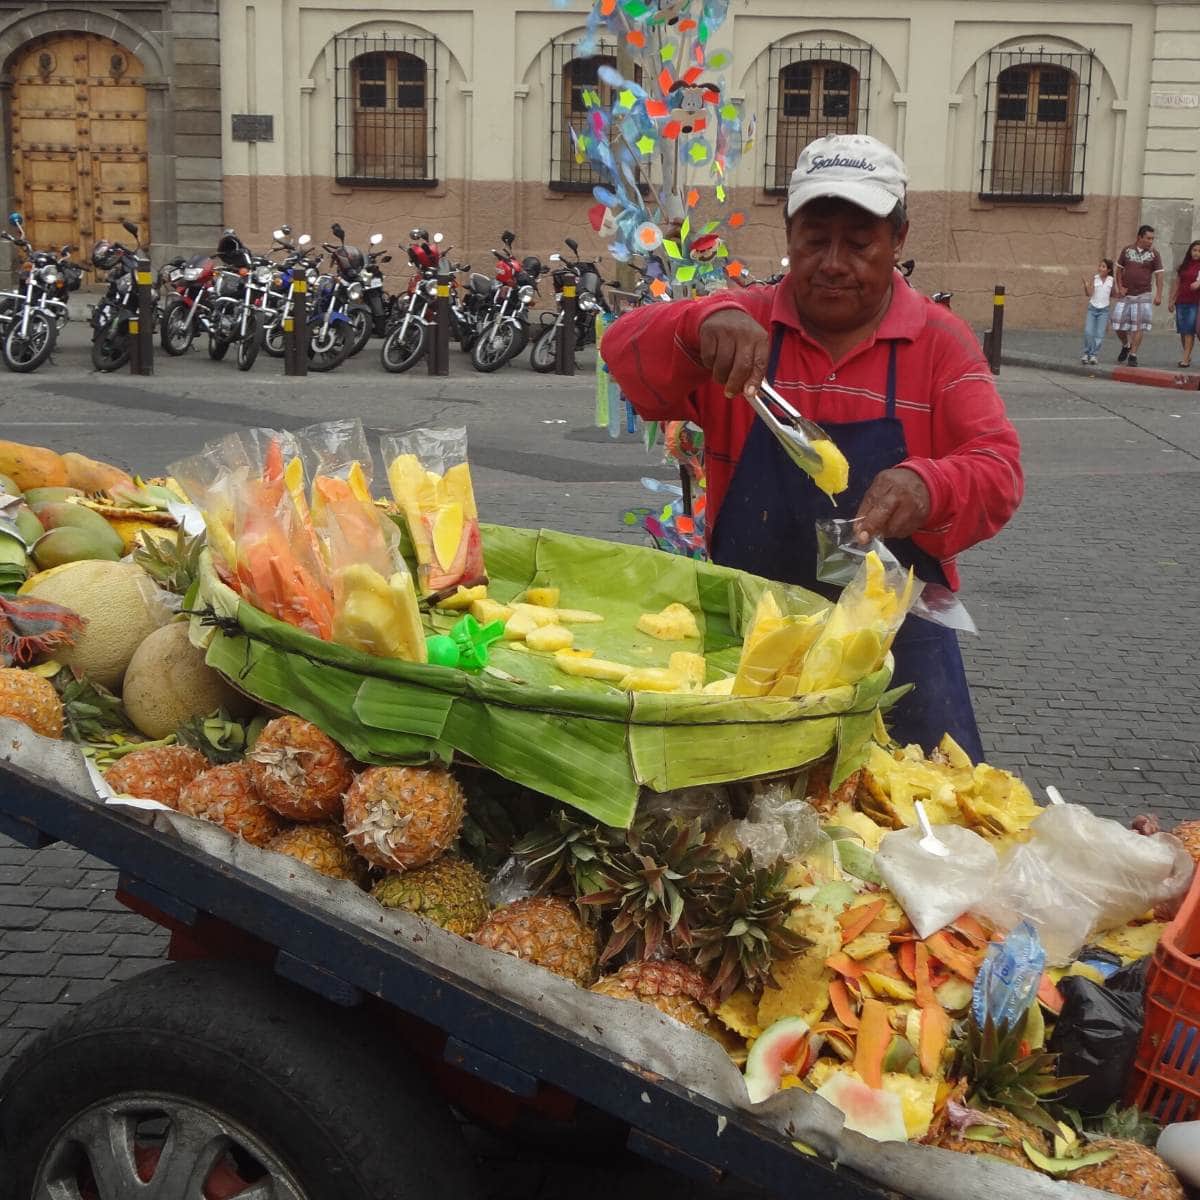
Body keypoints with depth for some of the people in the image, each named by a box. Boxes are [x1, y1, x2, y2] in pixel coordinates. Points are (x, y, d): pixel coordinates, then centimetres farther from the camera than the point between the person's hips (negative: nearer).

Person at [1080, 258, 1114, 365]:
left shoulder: (1111, 280, 0)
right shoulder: (1094, 278, -5)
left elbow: (1112, 294, 13)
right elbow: (1089, 294, -11)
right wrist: (1086, 285, -28)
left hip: (1103, 310, 1)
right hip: (1092, 308, -1)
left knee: (1099, 334, -3)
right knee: (1088, 332, -11)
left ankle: (1093, 355, 6)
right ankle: (1086, 353, 5)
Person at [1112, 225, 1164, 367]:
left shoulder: (1153, 254, 0)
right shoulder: (1127, 250, 4)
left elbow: (1159, 275, -2)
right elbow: (1119, 269, 12)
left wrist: (1159, 294, -12)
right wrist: (1120, 287, -1)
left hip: (1143, 295, -2)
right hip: (1125, 295, 2)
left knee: (1139, 325, -7)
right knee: (1118, 323, 0)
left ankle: (1133, 355, -1)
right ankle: (1126, 346, 26)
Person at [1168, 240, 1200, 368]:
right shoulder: (1183, 265, 13)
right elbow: (1176, 283, 17)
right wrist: (1171, 300, 15)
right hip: (1181, 302, 5)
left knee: (1189, 330, -10)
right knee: (1182, 330, 6)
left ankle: (1186, 359, -12)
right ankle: (1187, 356, 19)